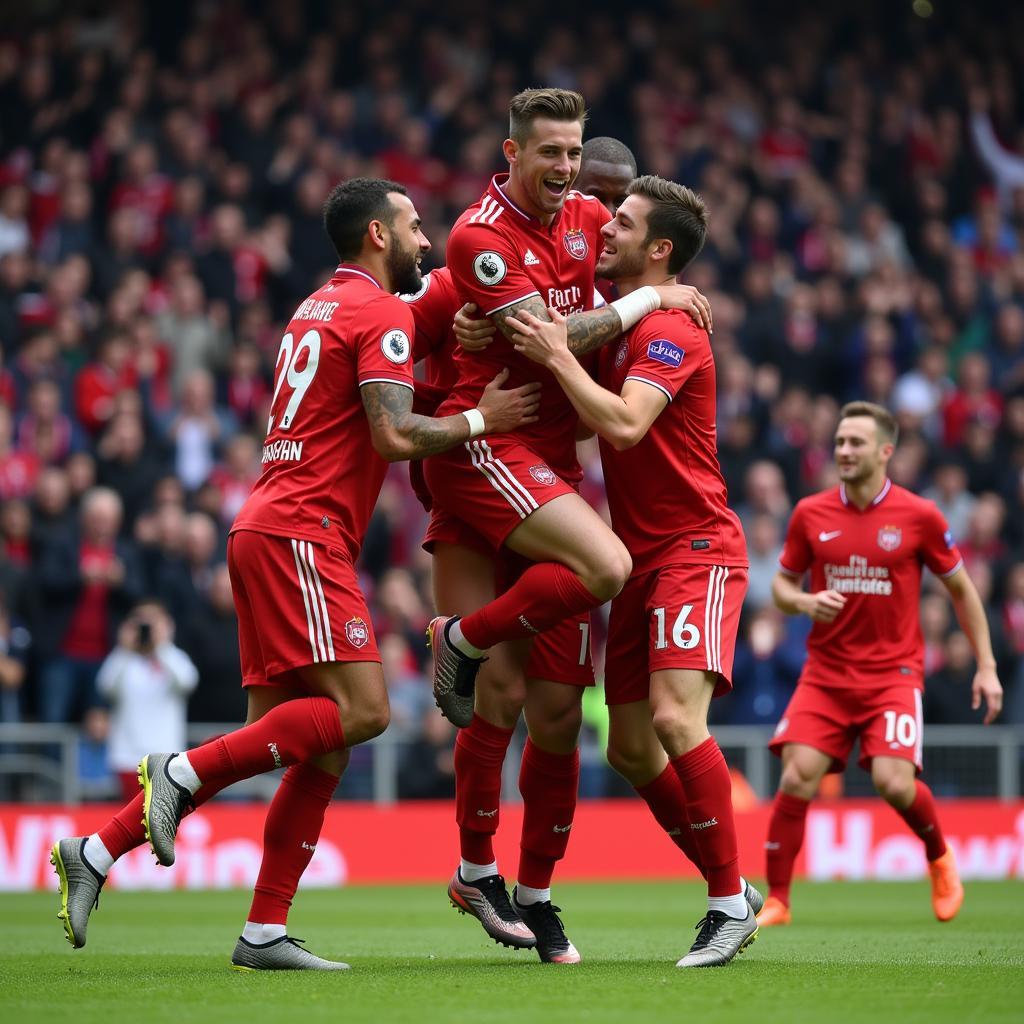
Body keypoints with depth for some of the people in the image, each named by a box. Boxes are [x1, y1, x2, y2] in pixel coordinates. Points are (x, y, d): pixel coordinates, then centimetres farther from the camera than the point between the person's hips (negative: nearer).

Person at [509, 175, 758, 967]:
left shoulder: (669, 330, -14)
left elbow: (623, 424, -28)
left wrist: (558, 356, -19)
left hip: (696, 551, -9)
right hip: (643, 558, 9)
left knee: (675, 715, -23)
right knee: (629, 747, 5)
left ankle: (732, 902, -15)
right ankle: (730, 888, 17)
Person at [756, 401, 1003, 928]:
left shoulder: (918, 516, -4)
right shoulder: (810, 514, 1)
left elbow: (961, 589, 6)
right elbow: (782, 583, 13)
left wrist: (986, 666, 2)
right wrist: (805, 602, -11)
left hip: (893, 673, -2)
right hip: (825, 673, 2)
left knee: (893, 781, -18)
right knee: (798, 778, -14)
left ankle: (940, 857, 15)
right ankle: (777, 900, -1)